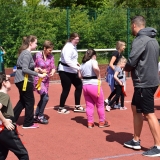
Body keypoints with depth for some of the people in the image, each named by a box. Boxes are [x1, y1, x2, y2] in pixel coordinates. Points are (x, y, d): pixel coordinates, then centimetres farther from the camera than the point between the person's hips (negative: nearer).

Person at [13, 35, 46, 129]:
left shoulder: (25, 52, 12)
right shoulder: (27, 54, -17)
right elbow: (25, 69, -23)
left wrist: (34, 69, 14)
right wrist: (38, 74, -22)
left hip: (21, 80, 10)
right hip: (24, 80, -10)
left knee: (23, 101, 19)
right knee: (30, 101, 1)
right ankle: (28, 123, 11)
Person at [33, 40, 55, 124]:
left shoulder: (51, 57, 0)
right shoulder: (37, 56, -13)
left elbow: (53, 67, 1)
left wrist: (52, 72, -20)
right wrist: (40, 70, -20)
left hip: (46, 80, 6)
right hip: (37, 79, -6)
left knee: (43, 98, 10)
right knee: (45, 97, -15)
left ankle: (35, 116, 24)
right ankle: (40, 116, 1)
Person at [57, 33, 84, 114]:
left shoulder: (73, 47, 11)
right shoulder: (68, 47, -19)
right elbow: (67, 60, -30)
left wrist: (76, 63, 2)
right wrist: (78, 67, -31)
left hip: (71, 71, 10)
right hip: (65, 71, -10)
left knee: (79, 85, 10)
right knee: (66, 90, -3)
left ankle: (77, 106, 20)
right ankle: (61, 108, 13)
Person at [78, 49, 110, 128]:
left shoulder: (82, 64, 13)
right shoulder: (93, 61, -8)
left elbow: (80, 76, 12)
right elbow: (95, 68, -29)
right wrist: (98, 75, -15)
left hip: (85, 85, 6)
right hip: (94, 85, -6)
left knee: (89, 105, 13)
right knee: (100, 105, 9)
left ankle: (90, 123, 14)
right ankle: (102, 122, 18)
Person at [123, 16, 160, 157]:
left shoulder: (140, 40, -16)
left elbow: (131, 62, -20)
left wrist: (126, 67, 2)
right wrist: (132, 68, 9)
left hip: (144, 83, -9)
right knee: (136, 108, 18)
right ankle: (136, 141, 27)